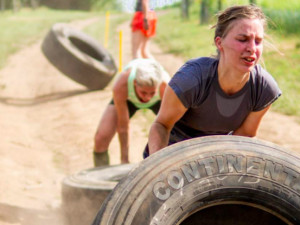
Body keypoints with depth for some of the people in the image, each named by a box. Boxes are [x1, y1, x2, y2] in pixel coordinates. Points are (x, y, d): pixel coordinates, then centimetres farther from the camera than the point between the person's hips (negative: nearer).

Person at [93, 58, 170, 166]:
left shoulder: (165, 86, -42)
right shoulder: (121, 86, -42)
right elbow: (123, 126, -29)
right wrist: (124, 159, -20)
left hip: (158, 100, 0)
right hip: (128, 99, 0)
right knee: (101, 138, -16)